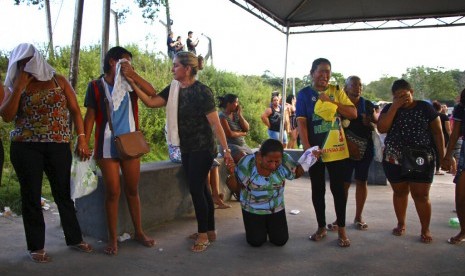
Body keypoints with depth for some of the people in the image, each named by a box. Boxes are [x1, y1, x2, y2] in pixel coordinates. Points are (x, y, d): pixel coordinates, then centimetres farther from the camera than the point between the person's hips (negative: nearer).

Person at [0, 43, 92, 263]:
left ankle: (74, 238, 21)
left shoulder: (58, 80, 7)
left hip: (59, 145, 0)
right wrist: (19, 86, -10)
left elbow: (74, 110, 5)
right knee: (31, 196, 5)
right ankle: (36, 246, 16)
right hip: (26, 147, 0)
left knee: (64, 192, 7)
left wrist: (81, 138, -4)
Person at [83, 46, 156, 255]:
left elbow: (151, 93, -7)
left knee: (132, 190, 10)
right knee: (112, 192, 0)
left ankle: (139, 232, 22)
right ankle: (112, 239, 12)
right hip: (107, 147, -3)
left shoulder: (129, 84, 7)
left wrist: (132, 74, -12)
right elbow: (90, 116, -1)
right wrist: (84, 143, -8)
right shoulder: (96, 86, 0)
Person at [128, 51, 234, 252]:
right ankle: (210, 231, 25)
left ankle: (203, 234, 10)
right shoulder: (174, 89, 6)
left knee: (196, 188, -4)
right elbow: (151, 102, -1)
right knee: (200, 188, 13)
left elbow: (215, 123, -16)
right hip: (187, 148, 8)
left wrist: (226, 149, -17)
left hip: (202, 149, -7)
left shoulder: (202, 92, -15)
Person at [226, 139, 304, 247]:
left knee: (280, 241, 4)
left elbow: (296, 173, -4)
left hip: (276, 208, 2)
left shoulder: (284, 160, -23)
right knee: (256, 242, 0)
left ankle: (268, 227, 37)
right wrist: (232, 173, -39)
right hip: (253, 210, -2)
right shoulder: (247, 162, -28)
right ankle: (261, 228, 34)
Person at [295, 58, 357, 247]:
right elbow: (301, 122, -8)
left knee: (338, 188, 4)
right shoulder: (304, 94, -2)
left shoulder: (336, 91, 5)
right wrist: (307, 147, -18)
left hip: (336, 148, 1)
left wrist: (332, 102, -13)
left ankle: (341, 230, 14)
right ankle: (321, 227, 23)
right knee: (317, 189, 9)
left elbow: (353, 114, 0)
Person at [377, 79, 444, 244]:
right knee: (399, 192, 12)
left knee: (421, 195, -1)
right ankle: (401, 224, 28)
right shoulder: (389, 109, 4)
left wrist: (442, 156, -3)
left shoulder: (425, 108, 0)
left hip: (421, 160, -2)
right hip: (394, 160, 2)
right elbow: (381, 128, -12)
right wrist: (395, 106, -16)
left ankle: (425, 230, 13)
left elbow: (437, 132, 2)